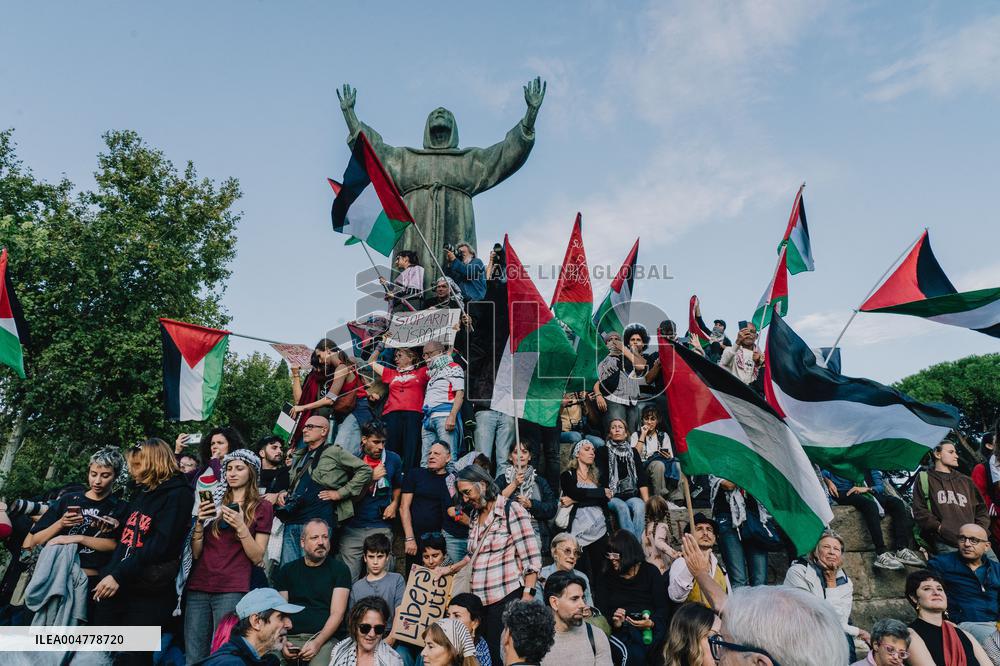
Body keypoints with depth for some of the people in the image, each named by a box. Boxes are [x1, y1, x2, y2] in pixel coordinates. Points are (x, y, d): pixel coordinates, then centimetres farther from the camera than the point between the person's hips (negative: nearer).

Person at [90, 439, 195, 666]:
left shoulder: (177, 495, -9)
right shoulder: (141, 492, 17)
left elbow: (160, 545, -18)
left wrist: (119, 575, -20)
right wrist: (109, 573, 12)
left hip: (147, 594, -8)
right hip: (113, 587, 8)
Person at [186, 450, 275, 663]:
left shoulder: (262, 507, 3)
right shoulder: (214, 504, 19)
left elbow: (257, 557, -3)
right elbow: (196, 554, 13)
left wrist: (241, 527, -15)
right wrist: (200, 522, -2)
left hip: (232, 590, -4)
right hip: (198, 588, 5)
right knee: (193, 657, 5)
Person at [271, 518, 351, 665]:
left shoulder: (339, 570, 6)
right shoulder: (287, 570, 15)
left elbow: (337, 613, -2)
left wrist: (317, 643, -17)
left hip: (325, 638, -2)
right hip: (290, 638, 3)